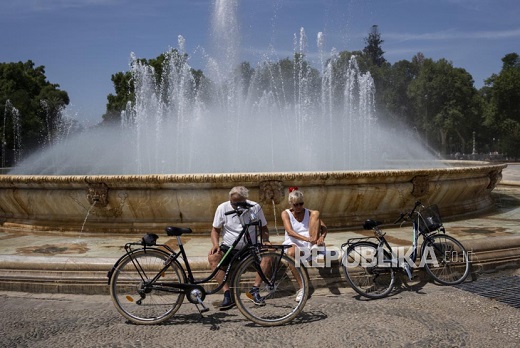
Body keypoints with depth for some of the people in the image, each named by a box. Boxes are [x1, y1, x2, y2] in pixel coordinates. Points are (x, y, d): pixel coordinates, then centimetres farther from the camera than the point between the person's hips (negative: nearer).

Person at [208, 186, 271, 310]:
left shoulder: (255, 207, -3)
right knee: (212, 257, -30)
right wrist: (215, 244, -15)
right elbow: (215, 229, 5)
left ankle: (254, 290, -19)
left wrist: (266, 241, -13)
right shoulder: (222, 208, -4)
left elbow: (263, 228, 8)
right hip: (228, 247, 0)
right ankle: (227, 294, -28)